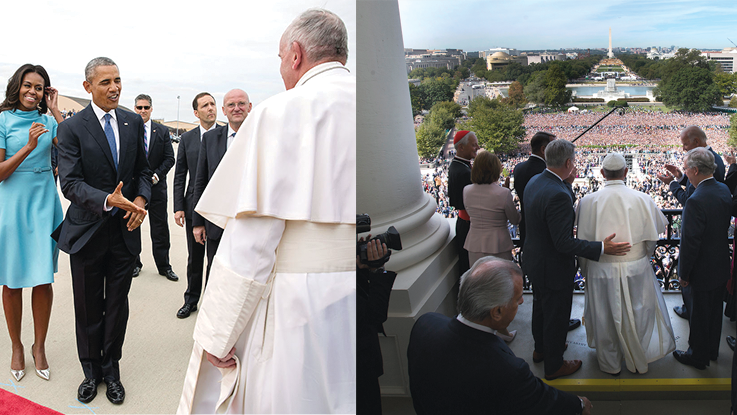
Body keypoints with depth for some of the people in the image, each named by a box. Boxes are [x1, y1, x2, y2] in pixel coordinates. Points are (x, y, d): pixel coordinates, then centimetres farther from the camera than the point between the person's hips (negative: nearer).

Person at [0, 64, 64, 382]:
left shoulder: (48, 120, 6)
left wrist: (56, 111, -8)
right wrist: (28, 147, -20)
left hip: (44, 203, 2)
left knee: (43, 279, 4)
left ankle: (39, 346, 20)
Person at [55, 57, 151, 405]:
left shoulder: (133, 122, 3)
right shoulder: (72, 128, -9)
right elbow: (70, 183, -16)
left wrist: (140, 198, -9)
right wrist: (108, 200, -32)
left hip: (125, 231, 3)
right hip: (88, 231, -3)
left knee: (117, 306, 13)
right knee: (88, 308, 12)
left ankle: (111, 369, 30)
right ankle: (91, 371, 31)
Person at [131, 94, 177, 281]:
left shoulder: (162, 131, 4)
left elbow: (169, 158, 2)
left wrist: (155, 175, -11)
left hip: (156, 186, 1)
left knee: (160, 229, 5)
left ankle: (164, 266, 15)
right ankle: (134, 263, 24)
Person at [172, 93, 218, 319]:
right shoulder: (187, 138, 6)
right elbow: (179, 175, 7)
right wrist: (178, 207, 0)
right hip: (194, 206, 2)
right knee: (194, 258, 13)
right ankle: (191, 299, 29)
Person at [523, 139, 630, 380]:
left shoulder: (534, 182, -4)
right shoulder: (558, 195, -33)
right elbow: (564, 243, -31)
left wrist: (567, 183, 7)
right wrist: (601, 248, -26)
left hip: (535, 261, 9)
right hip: (553, 268, -9)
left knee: (541, 308, 28)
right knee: (557, 316, 12)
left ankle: (541, 349, 50)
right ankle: (554, 366, 31)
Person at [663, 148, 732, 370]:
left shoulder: (696, 201, -29)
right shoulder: (724, 190, -4)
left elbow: (690, 243, -26)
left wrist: (683, 274, -13)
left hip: (703, 272, -8)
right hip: (721, 268, 8)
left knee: (699, 316, 11)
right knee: (714, 311, 23)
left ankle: (698, 356, 28)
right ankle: (712, 350, 41)